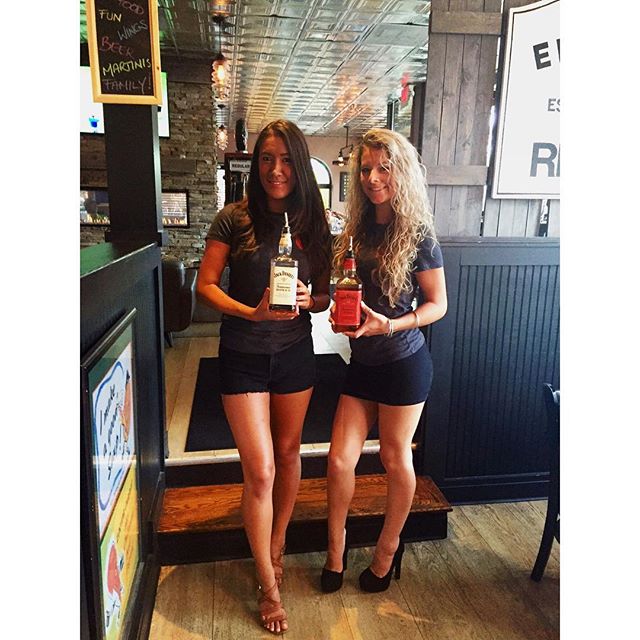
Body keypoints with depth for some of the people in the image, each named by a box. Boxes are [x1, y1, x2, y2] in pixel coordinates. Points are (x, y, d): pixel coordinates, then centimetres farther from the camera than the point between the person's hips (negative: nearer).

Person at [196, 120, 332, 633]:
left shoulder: (312, 222, 1)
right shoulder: (235, 218, -7)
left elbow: (325, 295, 5)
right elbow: (205, 285, -8)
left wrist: (309, 300, -17)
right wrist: (251, 312, -23)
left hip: (295, 352, 4)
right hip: (243, 355, -3)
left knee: (289, 451, 17)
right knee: (260, 470, -1)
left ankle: (275, 546, 42)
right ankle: (269, 586, 19)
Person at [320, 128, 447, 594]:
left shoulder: (418, 236, -11)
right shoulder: (358, 230, 4)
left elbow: (438, 305, -7)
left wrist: (391, 325, -23)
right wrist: (340, 312, -8)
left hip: (404, 362, -4)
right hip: (362, 361, 5)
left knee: (396, 458, 12)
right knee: (340, 460, 5)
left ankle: (389, 548, 36)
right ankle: (337, 546, 30)